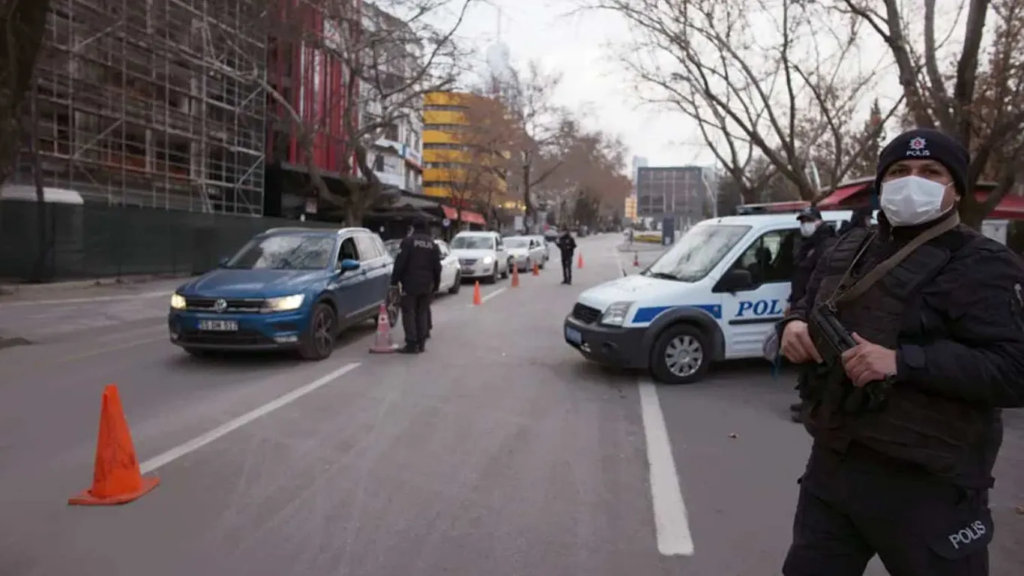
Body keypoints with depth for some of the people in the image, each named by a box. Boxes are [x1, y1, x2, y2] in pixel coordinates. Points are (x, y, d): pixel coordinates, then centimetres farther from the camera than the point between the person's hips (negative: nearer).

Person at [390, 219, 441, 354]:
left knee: (409, 313, -3)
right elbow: (437, 267, 12)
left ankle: (412, 344, -9)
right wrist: (436, 284, 18)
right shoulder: (433, 244, 12)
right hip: (426, 285, 5)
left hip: (410, 283, -5)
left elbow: (400, 263, -11)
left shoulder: (408, 241, -5)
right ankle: (421, 343, 11)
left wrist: (394, 280, -6)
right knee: (422, 312, 12)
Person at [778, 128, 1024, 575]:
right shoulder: (850, 248, 10)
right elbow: (808, 304, 23)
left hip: (927, 487, -6)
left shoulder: (982, 266, -11)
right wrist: (795, 324, -1)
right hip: (832, 465, 7)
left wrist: (903, 361, -28)